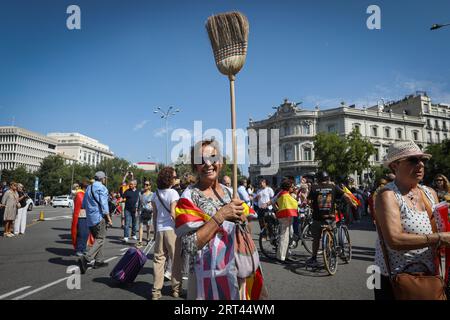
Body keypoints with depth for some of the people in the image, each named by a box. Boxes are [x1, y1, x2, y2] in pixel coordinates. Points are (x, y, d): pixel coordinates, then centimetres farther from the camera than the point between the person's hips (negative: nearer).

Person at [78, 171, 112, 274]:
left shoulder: (88, 188, 16)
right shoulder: (102, 188, -9)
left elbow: (83, 205, 18)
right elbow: (104, 204, -15)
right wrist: (108, 218, -10)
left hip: (90, 219, 8)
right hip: (99, 217, -8)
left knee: (97, 239, 16)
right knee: (100, 239, -6)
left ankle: (99, 261, 19)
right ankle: (86, 259, -20)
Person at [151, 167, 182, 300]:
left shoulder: (156, 194, 7)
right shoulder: (173, 193, -10)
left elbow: (154, 214, 9)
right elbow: (173, 213, -16)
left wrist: (155, 230, 15)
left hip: (159, 229, 5)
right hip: (171, 229, -5)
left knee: (158, 259, 10)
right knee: (176, 259, 9)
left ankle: (156, 291, 11)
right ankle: (176, 288, 18)